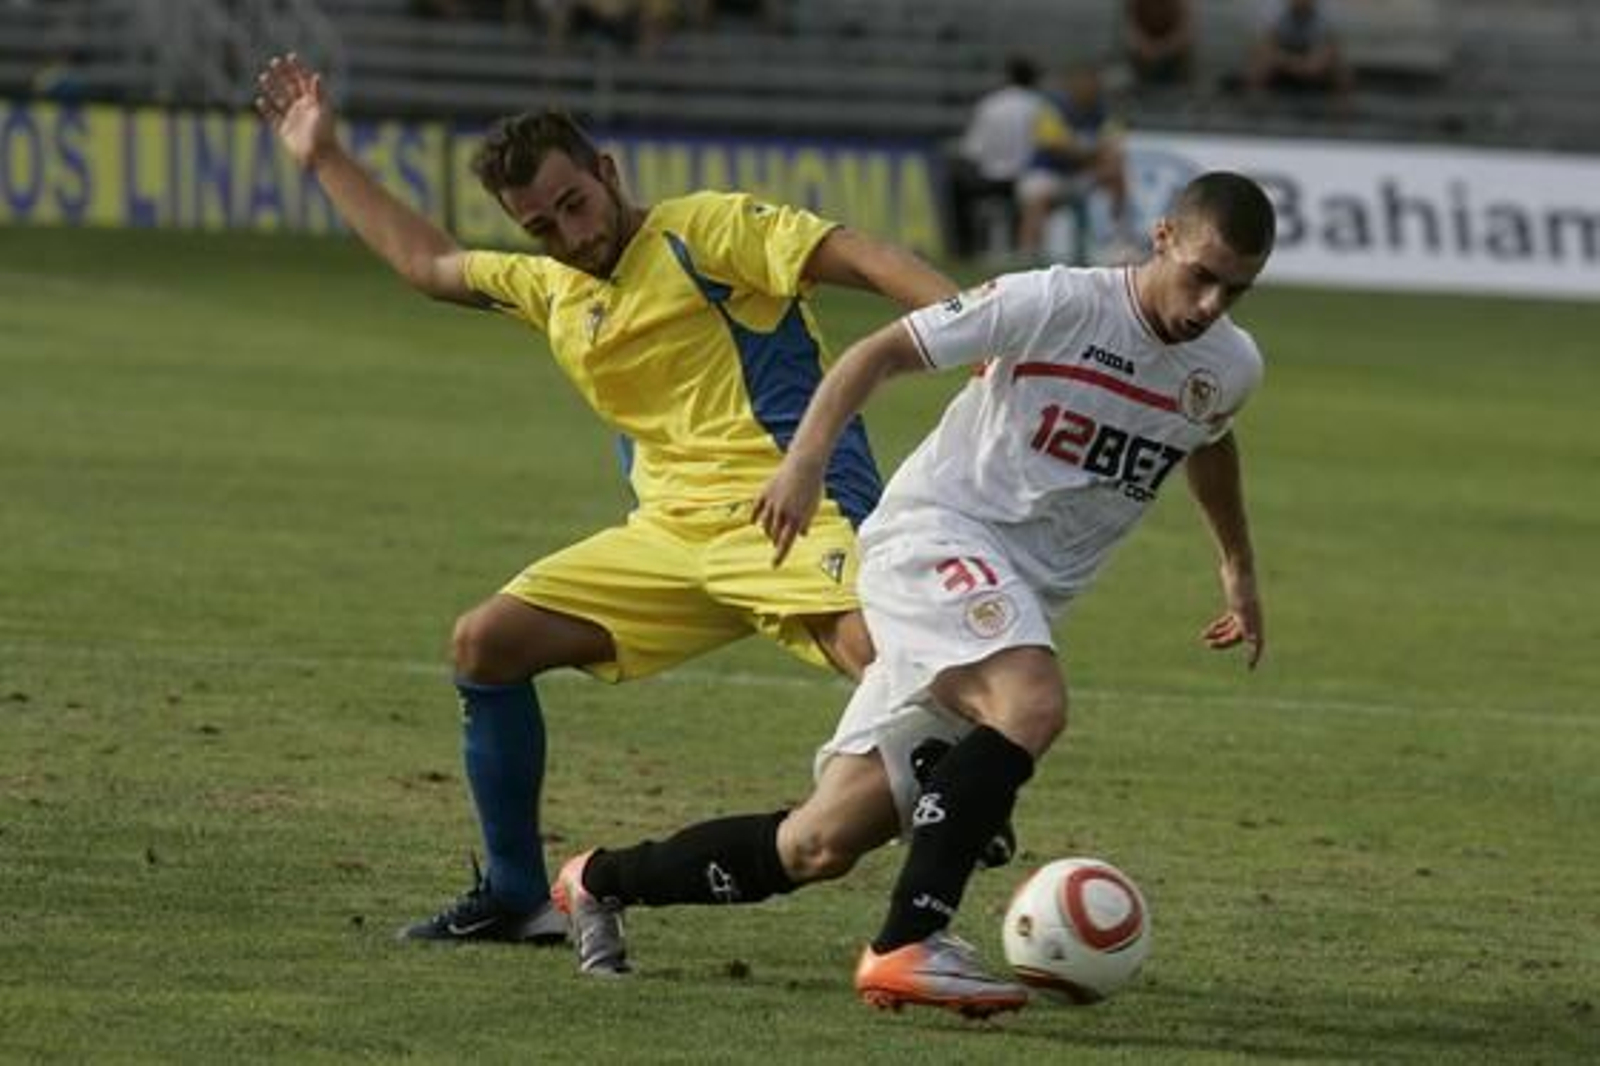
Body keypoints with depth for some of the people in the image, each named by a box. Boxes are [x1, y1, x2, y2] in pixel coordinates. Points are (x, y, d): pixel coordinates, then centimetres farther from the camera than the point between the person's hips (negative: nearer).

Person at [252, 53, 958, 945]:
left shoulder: (703, 232, -4)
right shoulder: (552, 289, 18)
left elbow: (858, 258, -14)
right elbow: (427, 262, 35)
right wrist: (326, 158, 37)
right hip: (672, 530, 8)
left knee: (884, 653, -35)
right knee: (486, 644, 5)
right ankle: (516, 898, 15)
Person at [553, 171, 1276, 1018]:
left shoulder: (1229, 368, 5)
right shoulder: (1056, 304, -13)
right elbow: (884, 351, -6)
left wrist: (1238, 568, 37)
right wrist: (806, 457, -19)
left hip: (1022, 608, 6)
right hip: (936, 534, -6)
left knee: (823, 844, 1)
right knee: (1031, 702, -37)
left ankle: (601, 881, 21)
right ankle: (907, 943, -36)